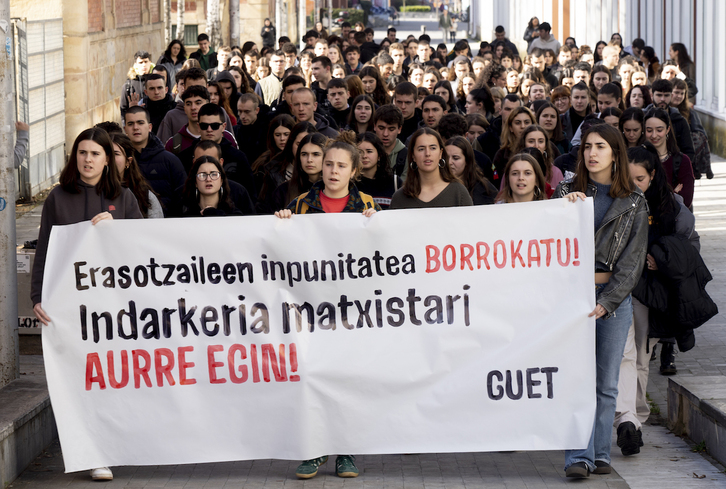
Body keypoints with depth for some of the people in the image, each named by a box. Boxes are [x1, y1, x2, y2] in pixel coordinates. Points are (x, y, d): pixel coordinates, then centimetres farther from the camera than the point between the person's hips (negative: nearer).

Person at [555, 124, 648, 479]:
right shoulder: (567, 192, 8)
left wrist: (606, 303, -9)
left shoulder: (634, 202, 6)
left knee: (607, 383, 4)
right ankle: (579, 457, -13)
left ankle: (600, 453, 13)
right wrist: (565, 207, -14)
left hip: (614, 296, 1)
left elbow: (632, 260, 1)